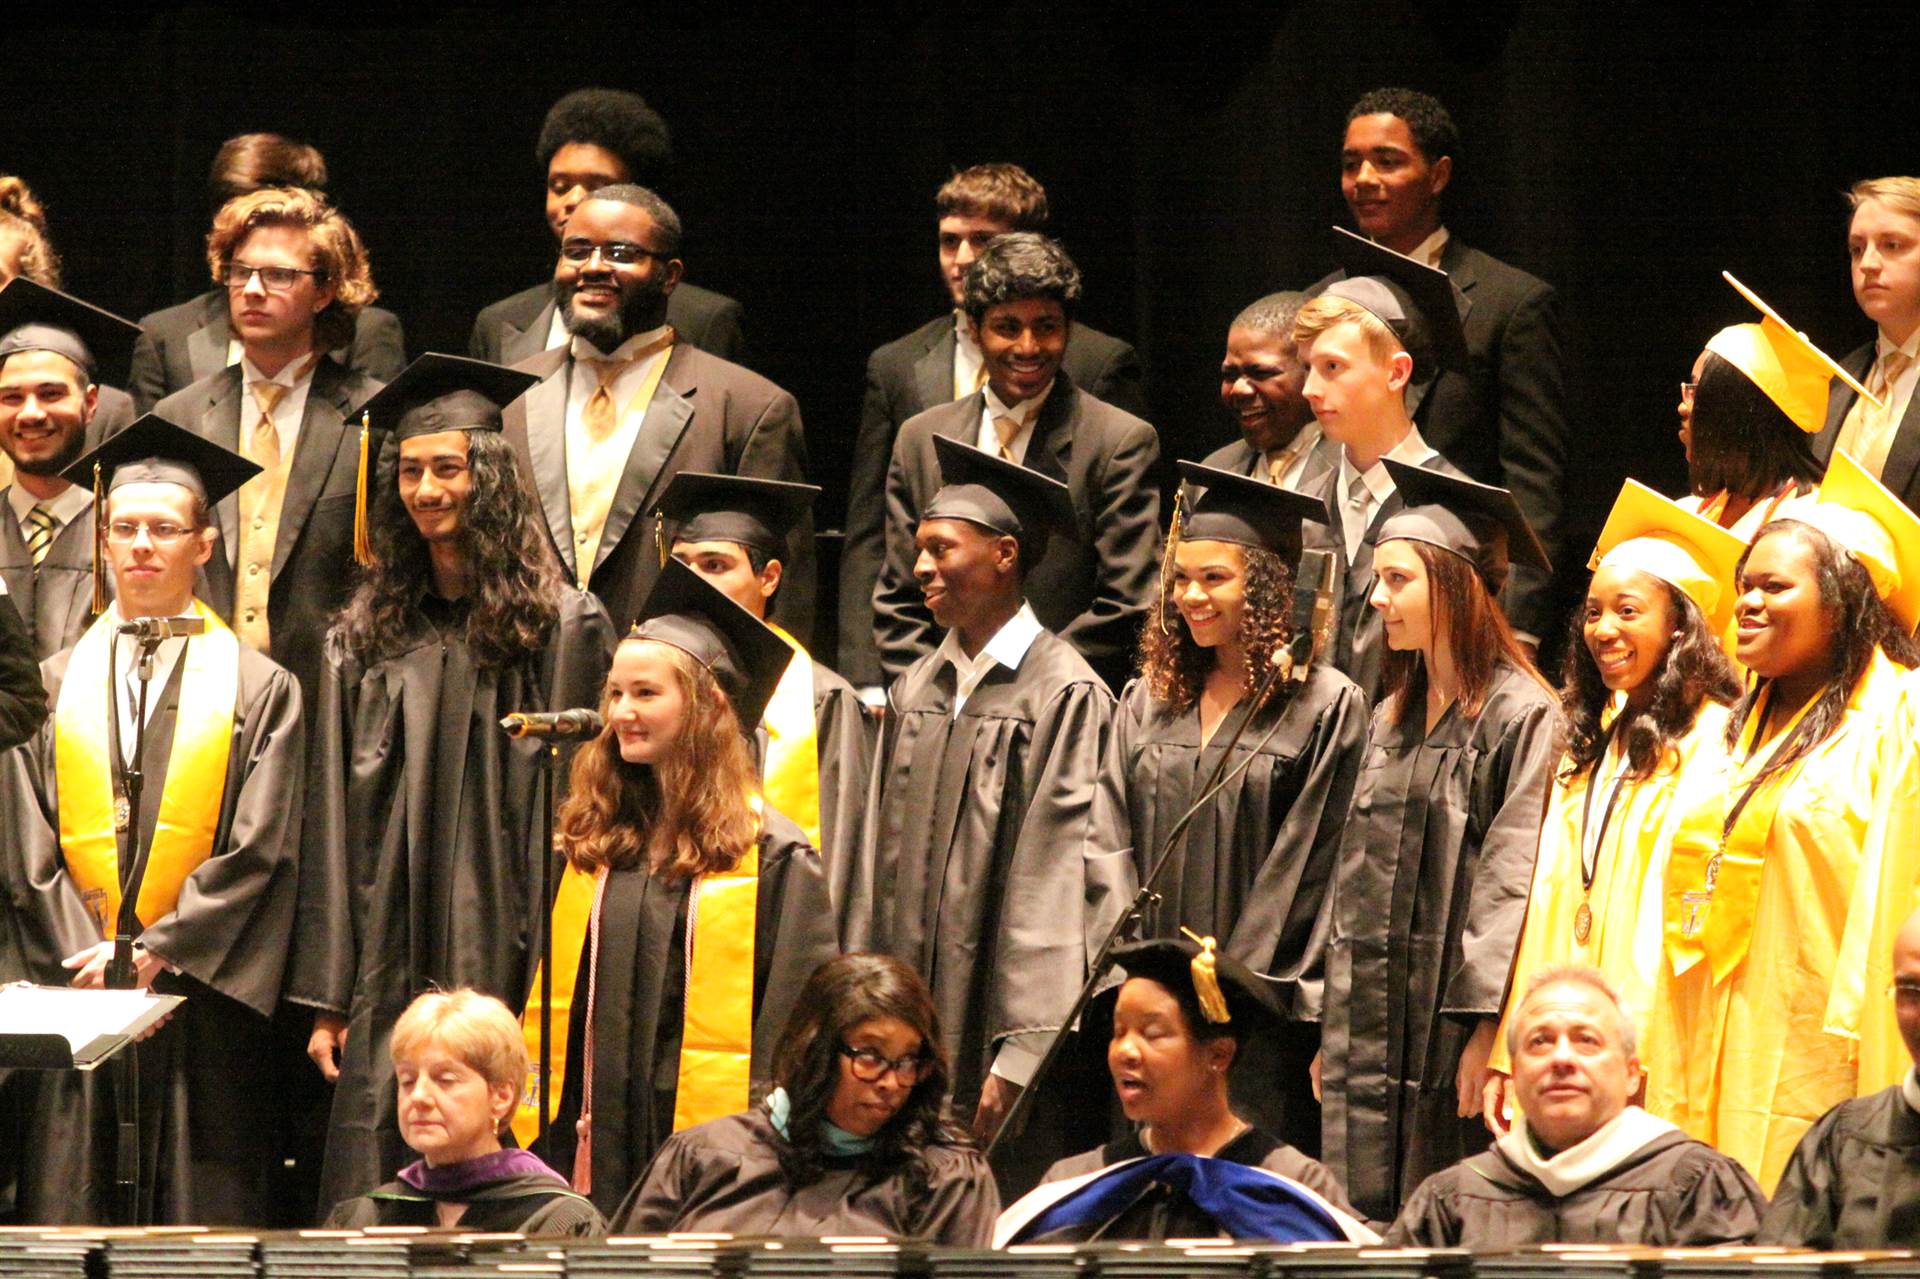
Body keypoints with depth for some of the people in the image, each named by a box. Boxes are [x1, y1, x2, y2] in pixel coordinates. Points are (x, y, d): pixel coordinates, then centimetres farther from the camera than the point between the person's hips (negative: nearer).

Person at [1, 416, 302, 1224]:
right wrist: (90, 958, -7)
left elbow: (257, 851, -3)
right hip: (73, 1003, 2)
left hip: (200, 1001, -2)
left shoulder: (259, 692, 6)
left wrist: (155, 951, -11)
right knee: (67, 1216, -3)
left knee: (202, 1217, -4)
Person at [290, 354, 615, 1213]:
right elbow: (334, 822, 10)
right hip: (391, 976, 3)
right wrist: (327, 996, 4)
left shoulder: (561, 626, 0)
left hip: (504, 974, -3)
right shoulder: (365, 636, 11)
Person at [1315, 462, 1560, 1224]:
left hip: (1454, 1023, -7)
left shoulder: (1522, 718, -8)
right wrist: (1331, 1028, 15)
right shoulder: (1392, 719, 18)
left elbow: (1515, 877, -14)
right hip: (1370, 1031, 7)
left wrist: (1489, 1024, -19)